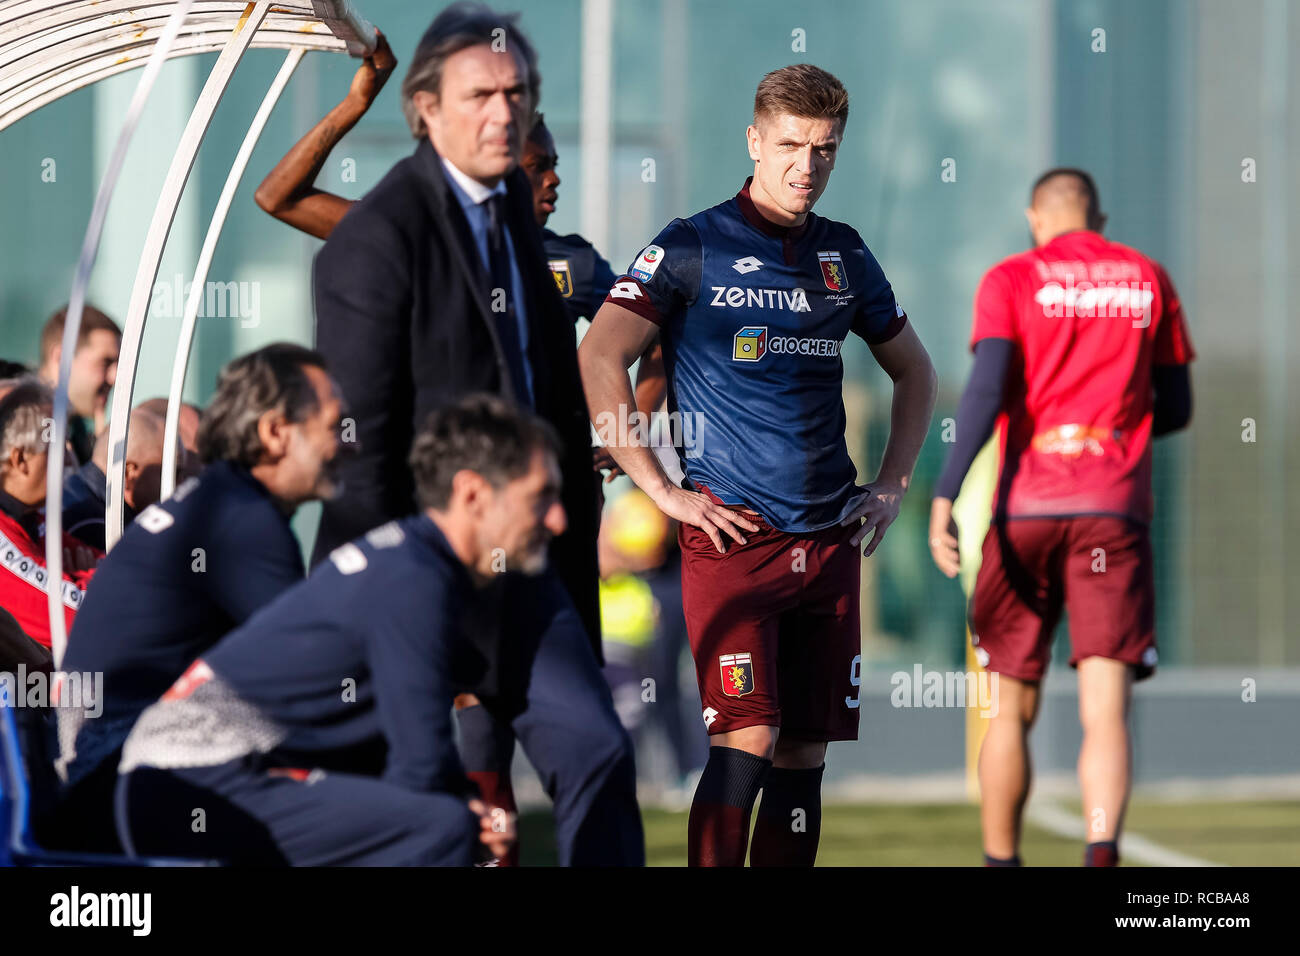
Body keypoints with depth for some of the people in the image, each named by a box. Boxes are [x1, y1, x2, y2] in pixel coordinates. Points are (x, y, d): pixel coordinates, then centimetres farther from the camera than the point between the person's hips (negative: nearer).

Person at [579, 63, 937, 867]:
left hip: (830, 538, 5)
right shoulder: (694, 248, -2)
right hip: (733, 534, -5)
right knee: (747, 738, -16)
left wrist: (892, 487, 15)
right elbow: (599, 359, -8)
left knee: (806, 750, 4)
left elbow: (914, 372, 27)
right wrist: (661, 489, -11)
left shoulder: (845, 257, 13)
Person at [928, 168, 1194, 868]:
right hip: (1115, 508, 0)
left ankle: (1001, 863, 17)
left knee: (1011, 710, 12)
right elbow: (1176, 409, 14)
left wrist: (945, 496, -14)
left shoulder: (1013, 279, 4)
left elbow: (987, 390, -10)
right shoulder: (1147, 279, 11)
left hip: (1025, 508, 0)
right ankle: (1101, 853, -30)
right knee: (1105, 709, -9)